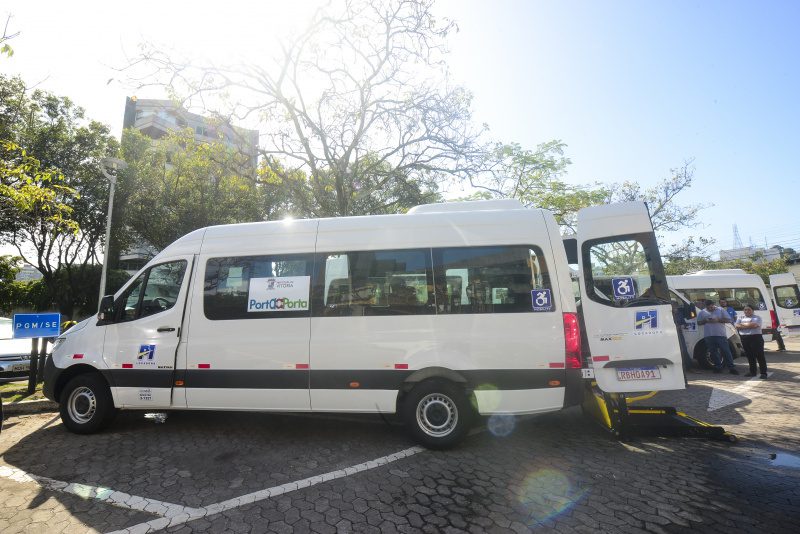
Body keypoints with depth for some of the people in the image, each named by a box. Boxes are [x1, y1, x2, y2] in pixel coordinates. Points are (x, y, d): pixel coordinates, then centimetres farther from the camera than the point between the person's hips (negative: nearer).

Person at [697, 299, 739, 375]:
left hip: (720, 335, -2)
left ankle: (732, 367, 3)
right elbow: (699, 322, 11)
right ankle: (718, 367, 15)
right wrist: (705, 321, -8)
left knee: (726, 351, -2)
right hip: (708, 336, 2)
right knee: (713, 352, 7)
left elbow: (728, 320, 1)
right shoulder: (702, 312, 9)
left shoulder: (721, 310, 5)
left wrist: (718, 320, -13)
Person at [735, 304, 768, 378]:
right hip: (744, 339, 4)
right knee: (750, 356, 10)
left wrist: (743, 324, -5)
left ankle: (763, 373, 1)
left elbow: (754, 325, -16)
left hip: (756, 337, -4)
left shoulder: (757, 317, 2)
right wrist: (749, 325, -8)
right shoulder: (740, 318, 16)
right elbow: (737, 326, 1)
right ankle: (752, 372, 17)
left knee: (760, 355, -3)